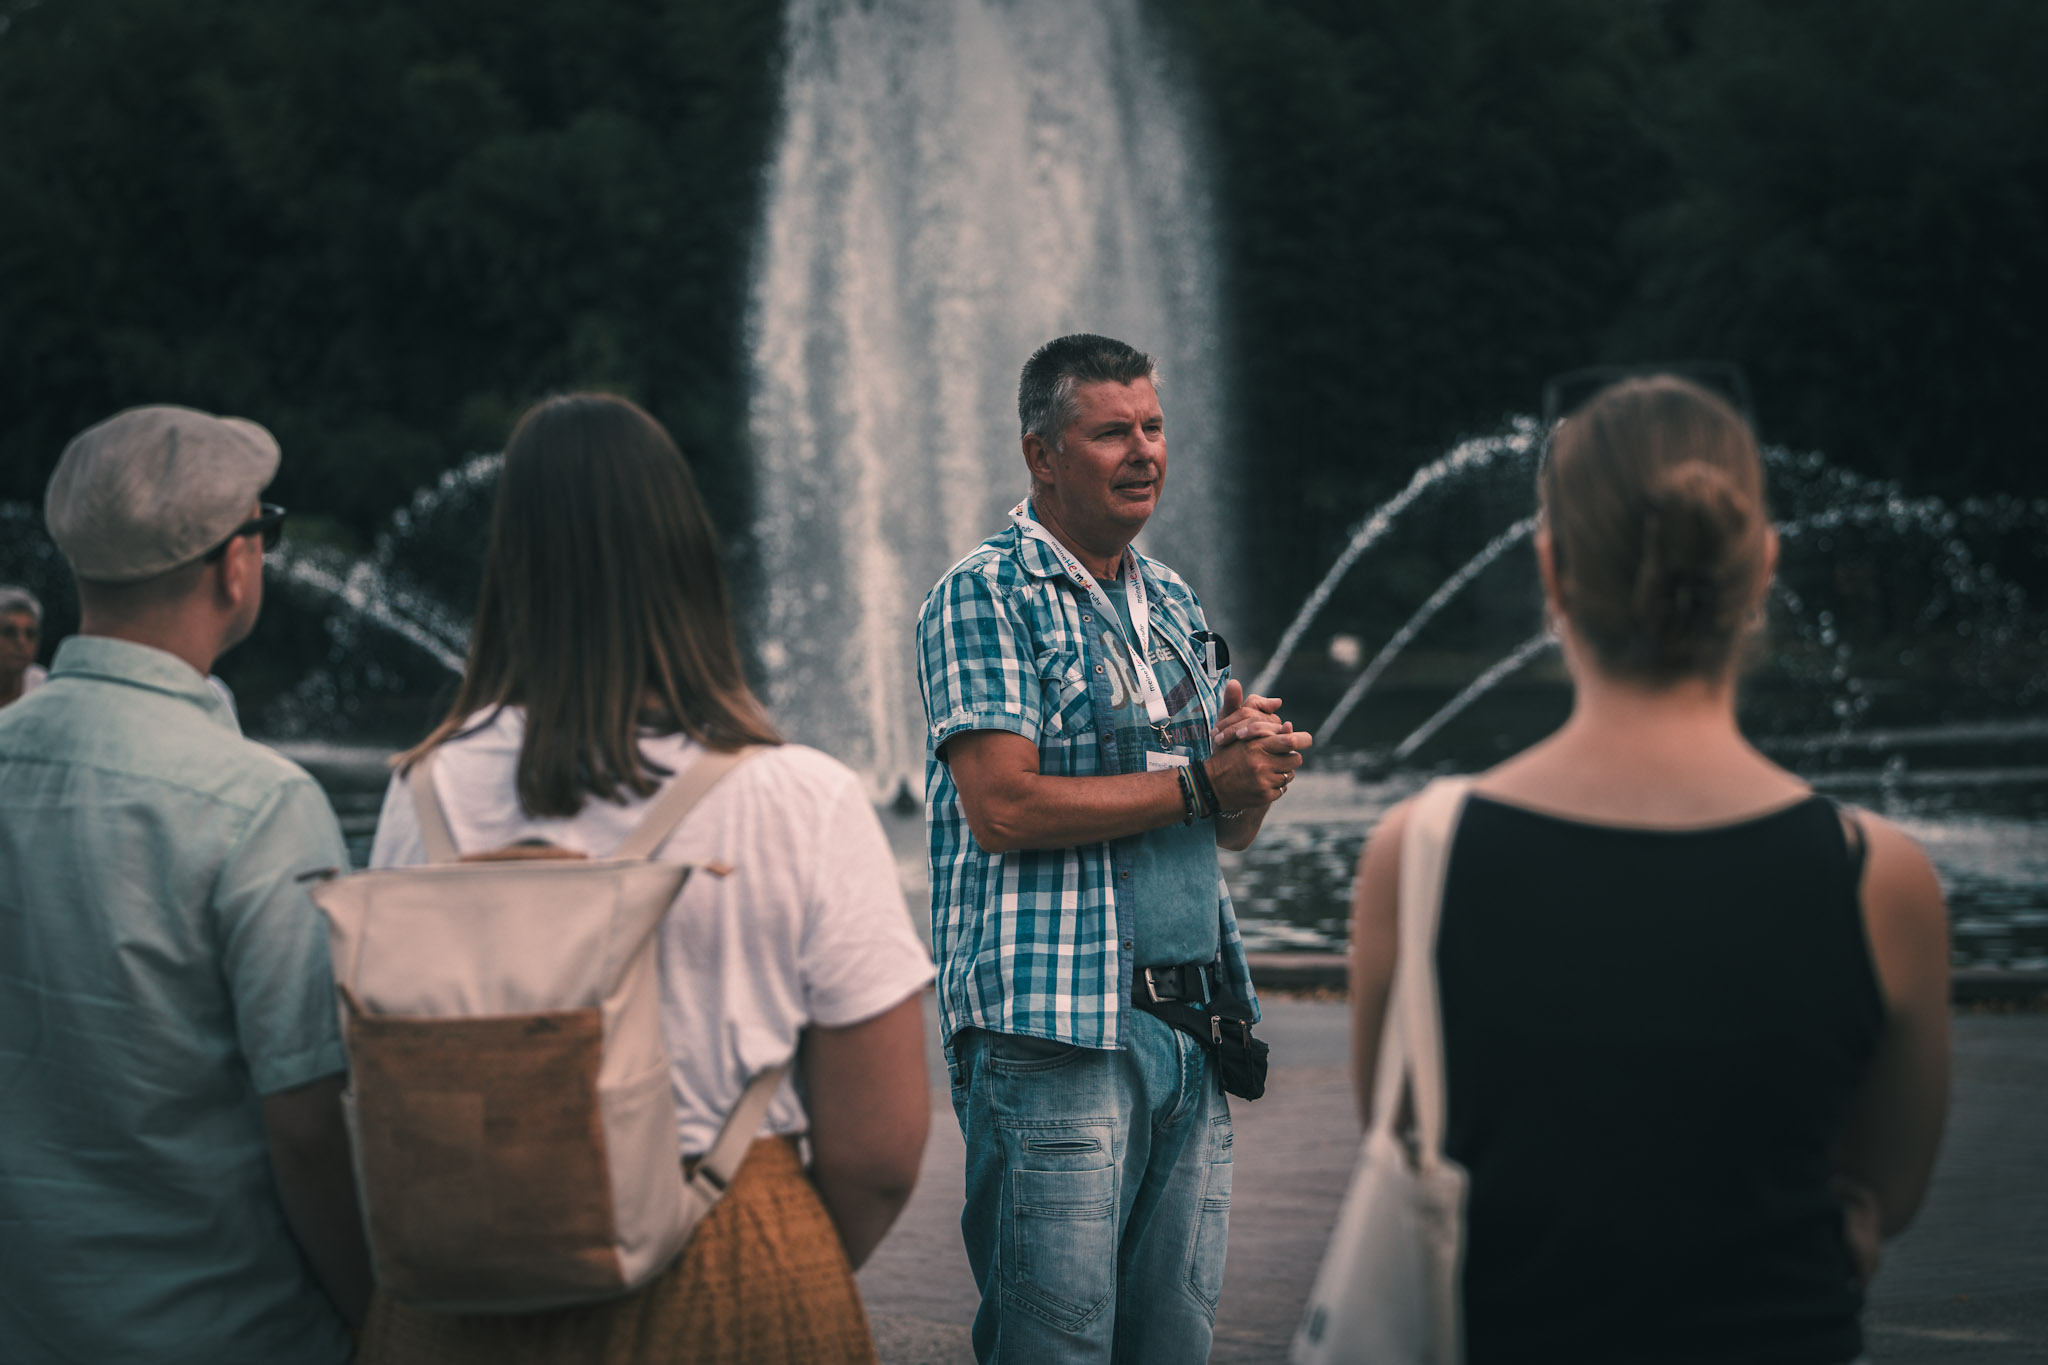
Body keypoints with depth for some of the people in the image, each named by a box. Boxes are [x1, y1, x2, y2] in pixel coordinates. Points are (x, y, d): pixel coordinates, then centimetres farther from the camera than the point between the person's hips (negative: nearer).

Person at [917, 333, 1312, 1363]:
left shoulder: (1173, 604, 18)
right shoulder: (982, 600, -4)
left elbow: (1232, 826, 18)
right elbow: (1003, 806, -16)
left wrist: (1254, 752, -5)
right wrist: (1198, 782, -12)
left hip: (1191, 1024, 7)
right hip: (1050, 1034, -7)